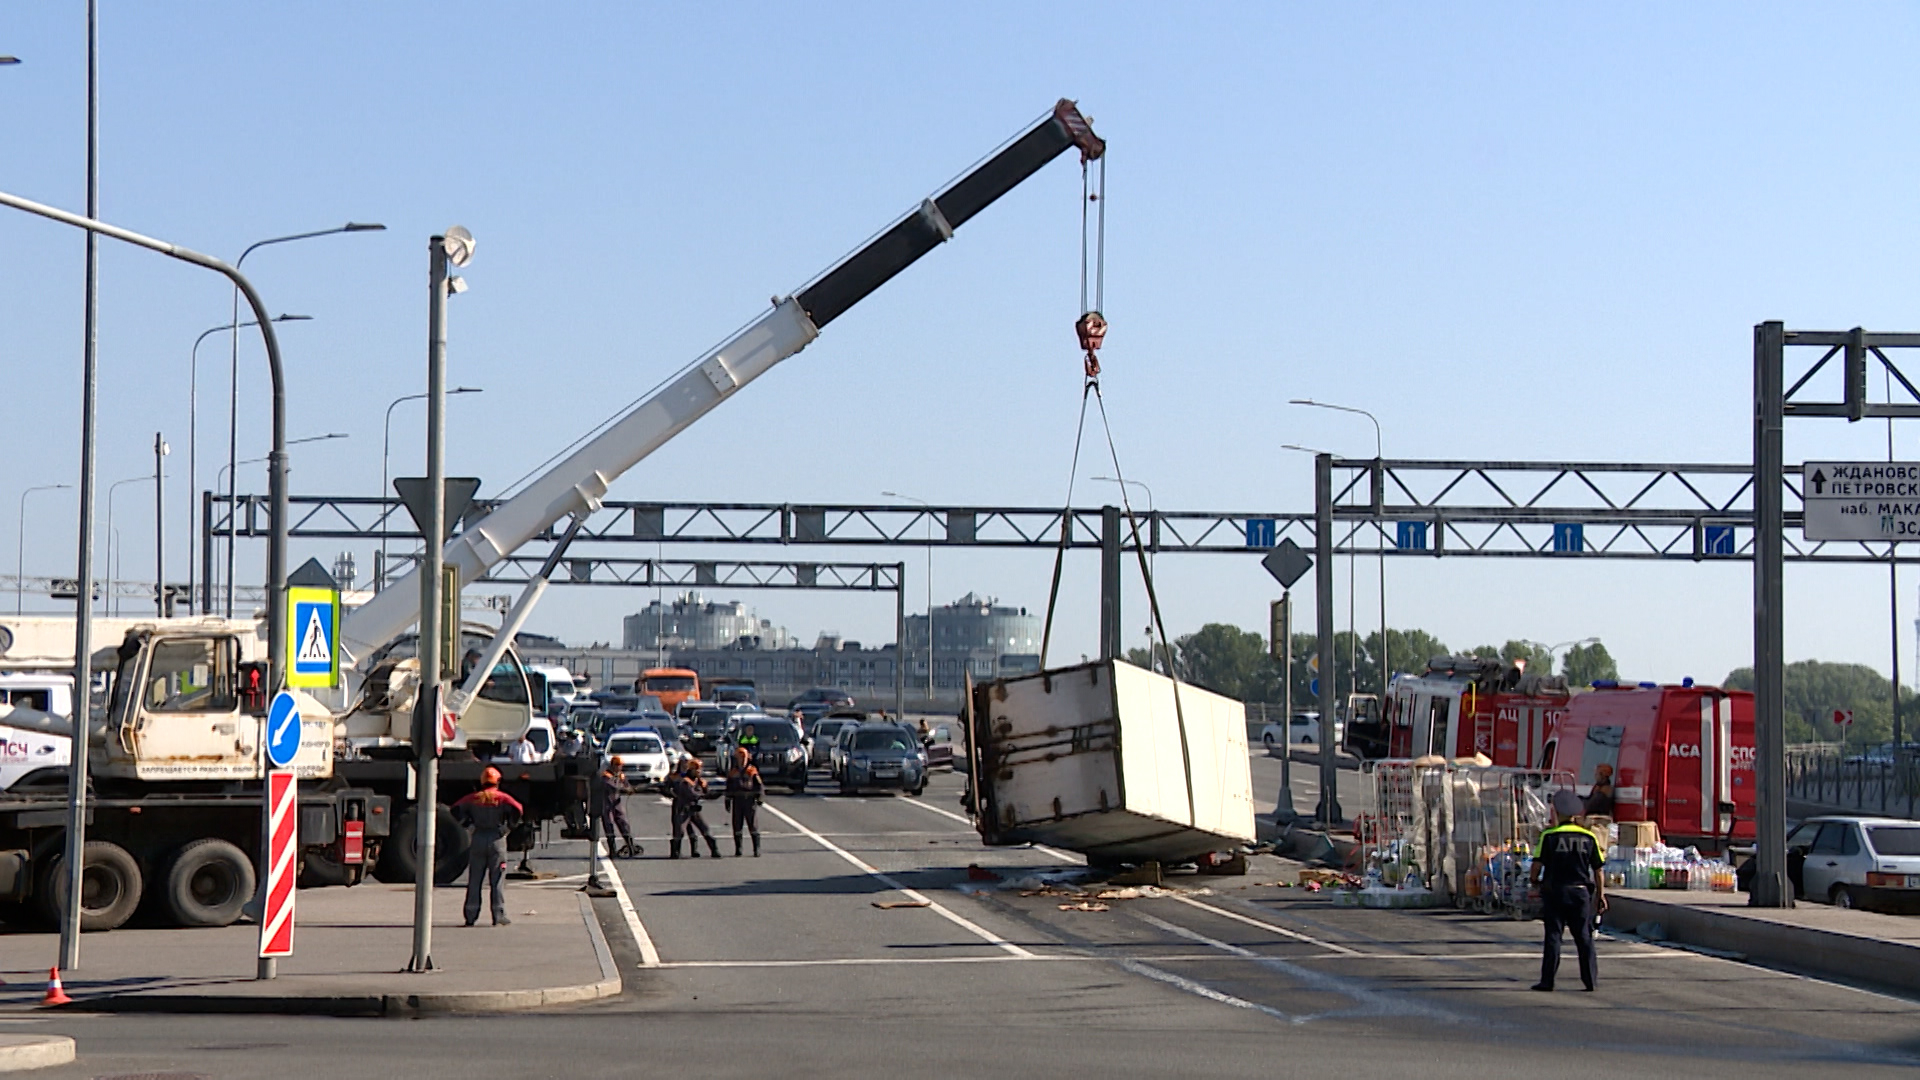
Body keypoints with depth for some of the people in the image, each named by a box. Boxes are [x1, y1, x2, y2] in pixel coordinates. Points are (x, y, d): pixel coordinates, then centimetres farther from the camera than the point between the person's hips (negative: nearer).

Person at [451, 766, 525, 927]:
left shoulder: (473, 798, 6)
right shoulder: (502, 798, -2)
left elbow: (456, 809, -1)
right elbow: (517, 808, -17)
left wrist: (467, 823, 8)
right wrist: (510, 825, -3)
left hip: (478, 839, 2)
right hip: (497, 839, -2)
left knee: (474, 880, 7)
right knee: (497, 880, 1)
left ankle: (471, 915, 7)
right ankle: (498, 915, -3)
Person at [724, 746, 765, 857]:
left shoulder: (752, 772, 0)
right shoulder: (732, 773, 11)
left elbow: (760, 786, 1)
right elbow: (729, 788, 16)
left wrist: (759, 798, -7)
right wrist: (728, 801, 13)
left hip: (750, 801, -3)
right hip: (737, 801, 4)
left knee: (754, 825, -4)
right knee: (737, 826, 5)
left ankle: (757, 850, -1)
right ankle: (738, 850, 12)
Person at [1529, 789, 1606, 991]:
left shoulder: (1549, 836, -6)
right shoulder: (1589, 837, 2)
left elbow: (1537, 863, -9)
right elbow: (1598, 870, 4)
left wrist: (1535, 880, 12)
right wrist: (1601, 895, 12)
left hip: (1555, 891, -2)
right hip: (1581, 891, 2)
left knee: (1553, 936, 1)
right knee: (1584, 936, 8)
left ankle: (1547, 980, 0)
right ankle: (1590, 979, 7)